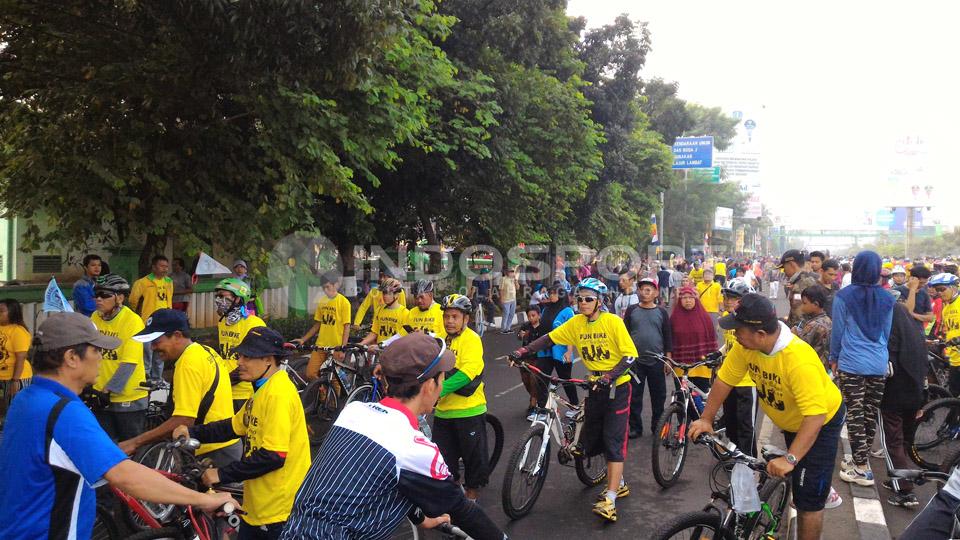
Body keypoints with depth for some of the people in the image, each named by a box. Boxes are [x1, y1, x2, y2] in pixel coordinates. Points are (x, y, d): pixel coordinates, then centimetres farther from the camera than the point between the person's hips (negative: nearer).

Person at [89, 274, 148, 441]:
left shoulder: (132, 321, -15)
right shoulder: (95, 318, 2)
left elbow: (129, 363, -19)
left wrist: (108, 390, -23)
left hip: (128, 397, -5)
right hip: (100, 396, 5)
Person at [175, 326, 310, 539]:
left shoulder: (278, 394, -23)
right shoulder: (263, 390, 10)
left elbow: (273, 456, -27)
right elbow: (234, 426, 16)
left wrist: (222, 474, -20)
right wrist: (193, 432, 3)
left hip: (278, 508, -9)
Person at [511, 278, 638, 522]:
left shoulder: (612, 321, -15)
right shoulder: (576, 323, 0)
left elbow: (630, 355, -16)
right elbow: (550, 339, -1)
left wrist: (609, 376, -27)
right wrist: (523, 351, -13)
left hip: (617, 387, -6)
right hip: (596, 387, 6)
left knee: (613, 442, -9)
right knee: (591, 442, 11)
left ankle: (610, 500, -8)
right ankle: (618, 484, 31)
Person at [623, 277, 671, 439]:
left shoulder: (662, 312, 3)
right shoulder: (632, 310, 3)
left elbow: (667, 335, 6)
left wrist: (668, 358, 2)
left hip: (656, 361, 0)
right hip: (635, 360, 0)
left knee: (658, 395, 7)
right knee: (634, 395, 4)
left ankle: (657, 426, 21)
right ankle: (635, 427, 13)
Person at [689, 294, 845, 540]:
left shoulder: (799, 361, -40)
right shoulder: (745, 346, -21)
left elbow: (815, 417, -42)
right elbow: (724, 380, -11)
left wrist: (790, 459, -48)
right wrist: (706, 419, -12)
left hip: (821, 421, -6)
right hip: (789, 421, 6)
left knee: (809, 499, -5)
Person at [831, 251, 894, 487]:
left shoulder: (844, 296, -6)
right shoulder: (887, 299, 5)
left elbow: (837, 331, 0)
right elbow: (887, 332, 15)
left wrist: (833, 358, 13)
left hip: (851, 363, -4)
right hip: (879, 364, 4)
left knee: (855, 415, 0)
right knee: (871, 414, 11)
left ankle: (862, 469, 3)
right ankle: (861, 459, 23)